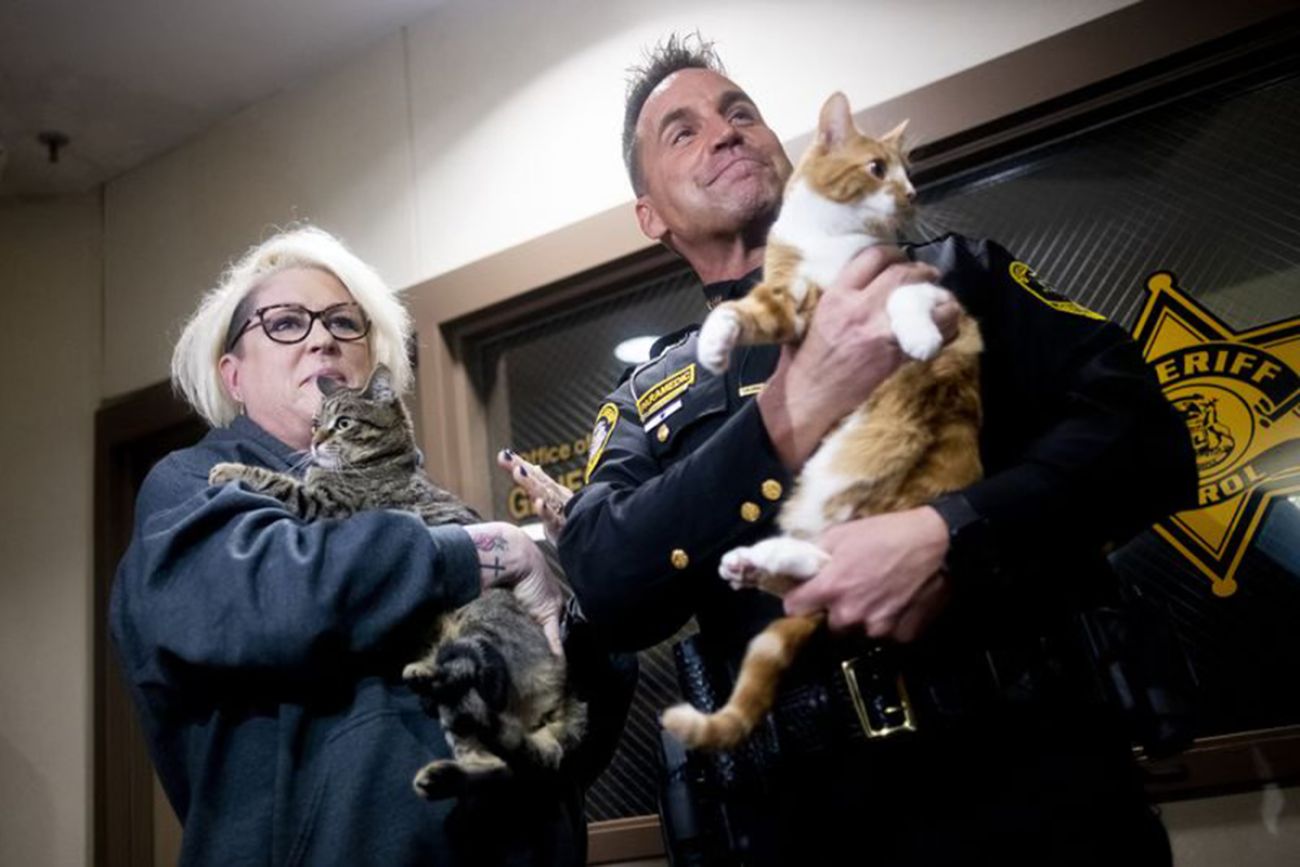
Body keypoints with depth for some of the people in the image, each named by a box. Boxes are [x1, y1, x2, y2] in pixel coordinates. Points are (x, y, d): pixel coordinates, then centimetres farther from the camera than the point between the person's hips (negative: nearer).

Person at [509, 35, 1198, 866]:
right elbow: (607, 590, -8)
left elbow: (1140, 427, -3)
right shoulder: (647, 400, 8)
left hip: (1027, 764, 0)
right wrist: (795, 409, -18)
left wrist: (952, 536, -20)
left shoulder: (949, 271, 6)